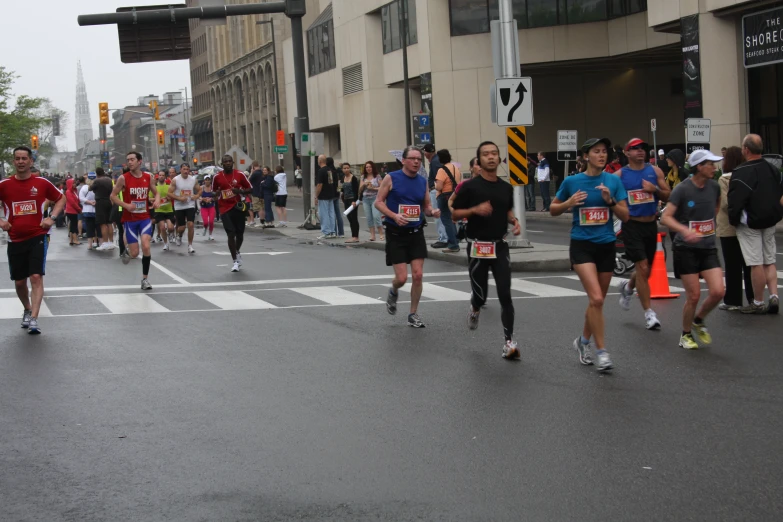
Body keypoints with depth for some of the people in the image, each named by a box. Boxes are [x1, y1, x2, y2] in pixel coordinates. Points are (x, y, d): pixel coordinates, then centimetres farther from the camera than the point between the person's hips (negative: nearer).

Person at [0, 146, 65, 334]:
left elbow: (61, 199, 11)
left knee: (36, 277, -15)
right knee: (19, 281, 11)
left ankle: (33, 319, -16)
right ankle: (27, 310, 37)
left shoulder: (42, 183, -3)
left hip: (38, 237, -2)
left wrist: (52, 217, -3)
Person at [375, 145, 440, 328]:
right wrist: (394, 216, -21)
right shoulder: (391, 178, -7)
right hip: (396, 234, -4)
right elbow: (378, 202, -6)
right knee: (402, 277, -7)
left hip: (416, 233, 4)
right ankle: (393, 292, 30)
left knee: (418, 275, -1)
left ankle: (413, 315, 14)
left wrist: (433, 212, -10)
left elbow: (427, 206, 13)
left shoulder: (423, 182, 6)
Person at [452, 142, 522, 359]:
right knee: (481, 294, 4)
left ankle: (509, 342, -2)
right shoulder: (470, 186, -7)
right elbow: (455, 213, -4)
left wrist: (514, 221, 3)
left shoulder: (506, 187, 7)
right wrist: (475, 210, -20)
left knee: (505, 295, -6)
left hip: (500, 246, 3)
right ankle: (474, 309, 42)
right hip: (478, 247, -3)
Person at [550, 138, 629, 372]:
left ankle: (583, 341, 36)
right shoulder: (571, 181, -3)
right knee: (596, 299, -17)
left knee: (598, 301, 13)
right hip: (582, 245, -3)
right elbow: (553, 210, 8)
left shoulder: (614, 181, 1)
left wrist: (610, 200, -16)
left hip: (606, 245, 3)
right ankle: (602, 352, -9)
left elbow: (625, 216, 1)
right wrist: (569, 203, -12)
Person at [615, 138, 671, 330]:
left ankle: (627, 287, 47)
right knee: (642, 268, -11)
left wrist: (655, 190, -15)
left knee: (646, 271, 14)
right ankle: (648, 313, -3)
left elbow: (669, 196, 4)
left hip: (651, 225, 4)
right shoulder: (619, 175, -3)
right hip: (632, 226, -4)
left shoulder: (655, 171, 3)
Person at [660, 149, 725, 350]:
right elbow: (666, 218, -20)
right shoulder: (682, 189, -13)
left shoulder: (714, 186, 3)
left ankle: (698, 321, 21)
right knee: (694, 296, -3)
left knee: (718, 292, -8)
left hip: (708, 247, 5)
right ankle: (686, 335, 19)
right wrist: (685, 230, -35)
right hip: (687, 248, -5)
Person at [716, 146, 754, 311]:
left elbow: (725, 203, -17)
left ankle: (733, 300, 3)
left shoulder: (724, 179, -13)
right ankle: (753, 298, 14)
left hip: (729, 228, -5)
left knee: (732, 266, 0)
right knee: (748, 263, 11)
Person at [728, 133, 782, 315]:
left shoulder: (741, 173, -19)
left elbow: (735, 201, -20)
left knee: (756, 264, -2)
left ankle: (758, 303, 4)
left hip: (750, 223, -7)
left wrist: (733, 220, -5)